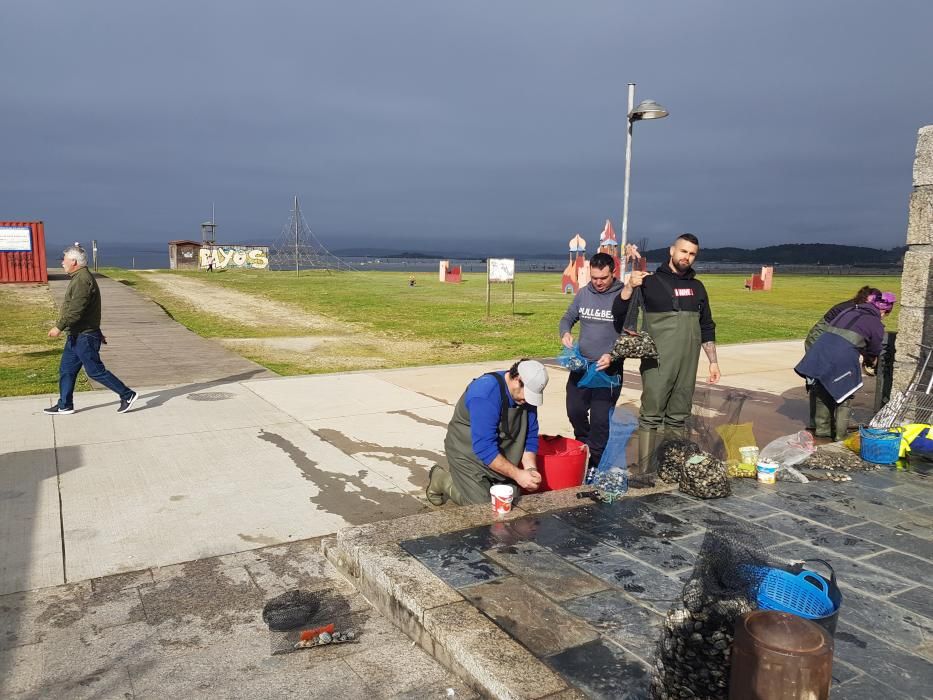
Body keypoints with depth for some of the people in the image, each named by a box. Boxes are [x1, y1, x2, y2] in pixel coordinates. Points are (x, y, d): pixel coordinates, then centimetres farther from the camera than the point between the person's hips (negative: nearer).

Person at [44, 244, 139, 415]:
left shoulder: (83, 280, -19)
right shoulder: (80, 277, 16)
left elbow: (75, 310, -25)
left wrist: (59, 327, -21)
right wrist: (96, 331, 26)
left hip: (85, 337, -10)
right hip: (77, 336, 10)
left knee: (95, 371, -5)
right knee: (66, 369, 14)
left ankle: (127, 395, 2)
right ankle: (64, 405, 22)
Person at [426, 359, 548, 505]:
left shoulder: (527, 395, -9)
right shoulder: (485, 393, -32)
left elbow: (530, 436, -1)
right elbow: (484, 448, -34)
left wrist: (531, 469, -17)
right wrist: (517, 474, -33)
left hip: (500, 457, 7)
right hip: (469, 454, -7)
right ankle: (442, 479, 12)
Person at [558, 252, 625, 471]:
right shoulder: (583, 294, 4)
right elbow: (567, 319, 14)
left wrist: (613, 356, -23)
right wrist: (565, 333, -8)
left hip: (608, 369, -4)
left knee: (601, 420, -2)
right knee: (575, 410, 15)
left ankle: (596, 465, 13)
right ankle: (583, 445, 42)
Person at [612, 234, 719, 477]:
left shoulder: (697, 287, 14)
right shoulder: (651, 282, -1)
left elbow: (707, 328, 20)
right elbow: (619, 313, -9)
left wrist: (713, 360, 15)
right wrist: (629, 286, -26)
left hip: (687, 364, 5)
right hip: (658, 364, -5)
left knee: (679, 417, 10)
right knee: (651, 415, -4)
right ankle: (645, 468, 2)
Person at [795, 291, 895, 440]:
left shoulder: (849, 311, 22)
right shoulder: (876, 325, 7)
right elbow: (874, 351, 16)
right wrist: (871, 360, 42)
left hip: (819, 349, 5)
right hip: (842, 357, -5)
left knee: (823, 394, 22)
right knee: (844, 397, 15)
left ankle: (822, 428, 30)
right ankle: (840, 434, 16)